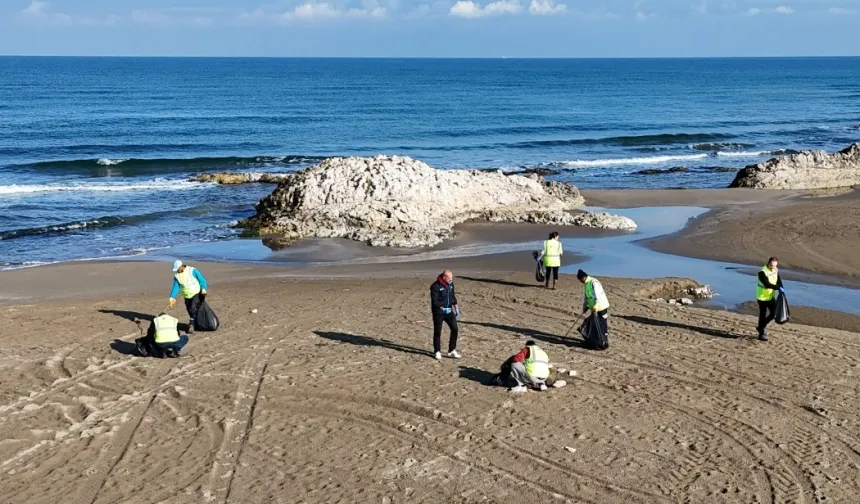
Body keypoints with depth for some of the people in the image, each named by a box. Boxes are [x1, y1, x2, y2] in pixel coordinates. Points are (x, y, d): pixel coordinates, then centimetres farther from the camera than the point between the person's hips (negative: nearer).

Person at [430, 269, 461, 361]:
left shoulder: (450, 284, 3)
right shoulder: (435, 286, -18)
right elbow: (434, 301, -19)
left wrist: (455, 305, 7)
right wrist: (442, 308, -30)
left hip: (449, 311, 6)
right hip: (438, 313, -6)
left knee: (455, 329, 1)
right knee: (437, 333, 4)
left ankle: (452, 351, 14)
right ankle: (437, 352, 20)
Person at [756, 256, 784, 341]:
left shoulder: (776, 270, -1)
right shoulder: (762, 272, -23)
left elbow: (779, 280, 3)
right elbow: (767, 284, -31)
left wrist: (781, 288, -17)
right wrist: (778, 288, -38)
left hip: (771, 296, 7)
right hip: (762, 297, -7)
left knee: (774, 313, 5)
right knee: (763, 315, 0)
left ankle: (761, 327, 24)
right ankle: (761, 333, 12)